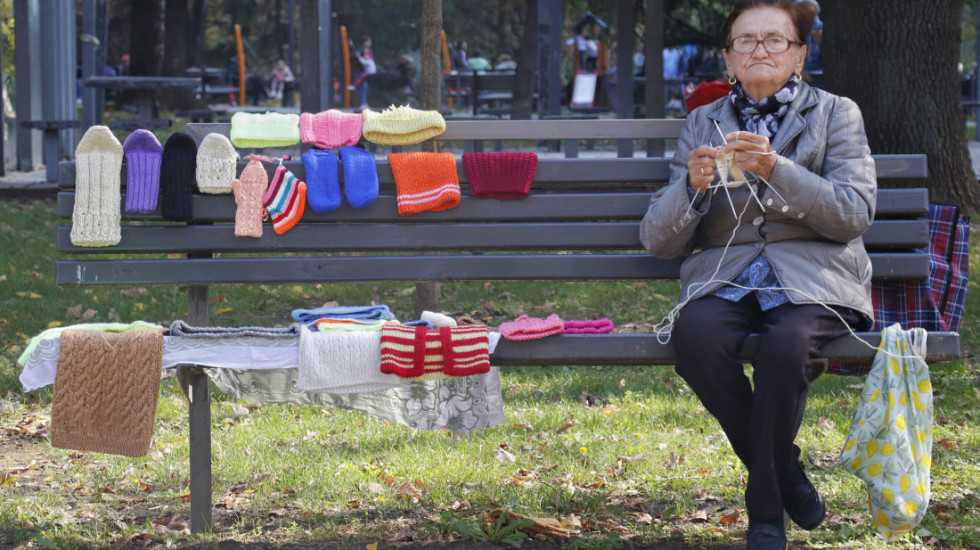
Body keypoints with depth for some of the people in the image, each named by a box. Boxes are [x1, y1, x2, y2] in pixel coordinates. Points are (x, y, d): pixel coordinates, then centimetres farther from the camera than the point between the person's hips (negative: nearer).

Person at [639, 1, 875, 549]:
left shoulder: (836, 114, 13)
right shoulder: (703, 123, 19)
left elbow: (855, 212, -3)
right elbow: (658, 239, 12)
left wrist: (776, 170, -16)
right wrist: (692, 186, -10)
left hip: (812, 278, -2)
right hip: (725, 277, 2)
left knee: (785, 343, -36)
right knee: (694, 334, -33)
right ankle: (786, 474, -13)